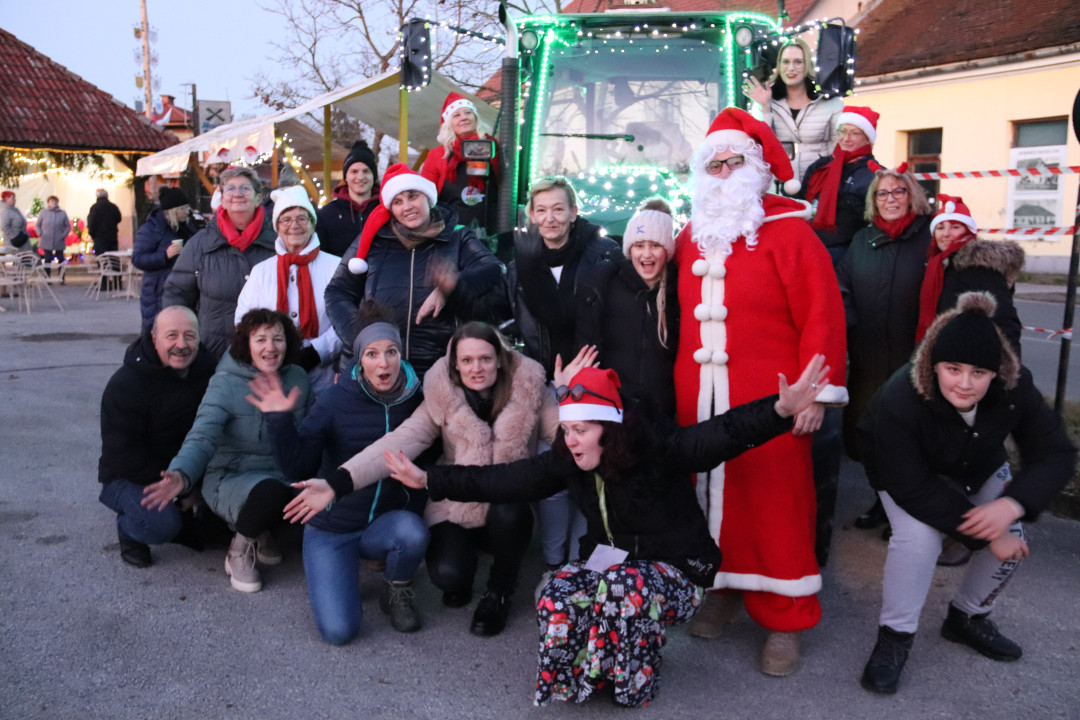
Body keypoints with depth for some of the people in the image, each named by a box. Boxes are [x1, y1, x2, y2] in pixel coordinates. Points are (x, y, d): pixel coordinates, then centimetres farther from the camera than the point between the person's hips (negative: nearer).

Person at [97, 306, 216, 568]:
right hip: (129, 478, -5)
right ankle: (129, 529, 4)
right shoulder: (124, 385, -18)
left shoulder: (206, 370, -2)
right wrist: (179, 490, -22)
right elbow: (123, 457, -20)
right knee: (161, 523, -32)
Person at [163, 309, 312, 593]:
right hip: (231, 477, -5)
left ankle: (262, 532, 9)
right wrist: (181, 474, -44)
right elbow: (202, 438, -25)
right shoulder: (226, 383, -13)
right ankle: (239, 551, -4)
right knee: (270, 491, -38)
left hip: (284, 475, 5)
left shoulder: (297, 379, 1)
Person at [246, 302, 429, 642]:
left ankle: (397, 590, 1)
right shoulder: (336, 400, -13)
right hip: (331, 527, -1)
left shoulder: (415, 400, -7)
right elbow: (298, 468, -17)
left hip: (385, 522, 2)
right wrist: (279, 420, -30)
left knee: (412, 533, -34)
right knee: (338, 630, -17)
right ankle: (344, 573, 18)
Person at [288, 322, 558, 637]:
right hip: (455, 510, 0)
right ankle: (459, 580, 15)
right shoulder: (443, 398, -9)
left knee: (509, 513, -34)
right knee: (447, 574, -27)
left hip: (508, 512, 1)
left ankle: (500, 590, 0)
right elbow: (399, 442, -19)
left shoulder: (530, 389, -8)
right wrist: (338, 482, -31)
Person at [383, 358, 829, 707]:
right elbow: (504, 480, -4)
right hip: (610, 563, 4)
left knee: (623, 587, -36)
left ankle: (634, 684, -9)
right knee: (556, 600, -25)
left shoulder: (657, 450, -22)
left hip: (676, 572, -4)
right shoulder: (567, 462, -6)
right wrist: (429, 480, -7)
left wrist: (782, 410, -52)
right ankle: (577, 678, 3)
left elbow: (722, 434, -35)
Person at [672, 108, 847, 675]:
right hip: (698, 397, 5)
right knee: (709, 491, 10)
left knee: (773, 500, 0)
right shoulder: (691, 238, 14)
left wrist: (817, 392, -12)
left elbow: (822, 315, -8)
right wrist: (679, 380, 13)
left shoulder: (788, 233, -3)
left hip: (768, 401, -5)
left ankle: (785, 620, 14)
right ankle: (724, 589, 29)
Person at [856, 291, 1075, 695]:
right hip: (911, 474, -4)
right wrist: (984, 533, -30)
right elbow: (913, 488, -33)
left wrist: (1012, 504, -40)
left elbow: (1055, 453, -22)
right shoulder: (899, 401, -40)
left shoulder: (1014, 389, -29)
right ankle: (895, 636, -8)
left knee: (1013, 539, -9)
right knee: (919, 535, -28)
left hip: (979, 469, 5)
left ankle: (968, 618, 18)